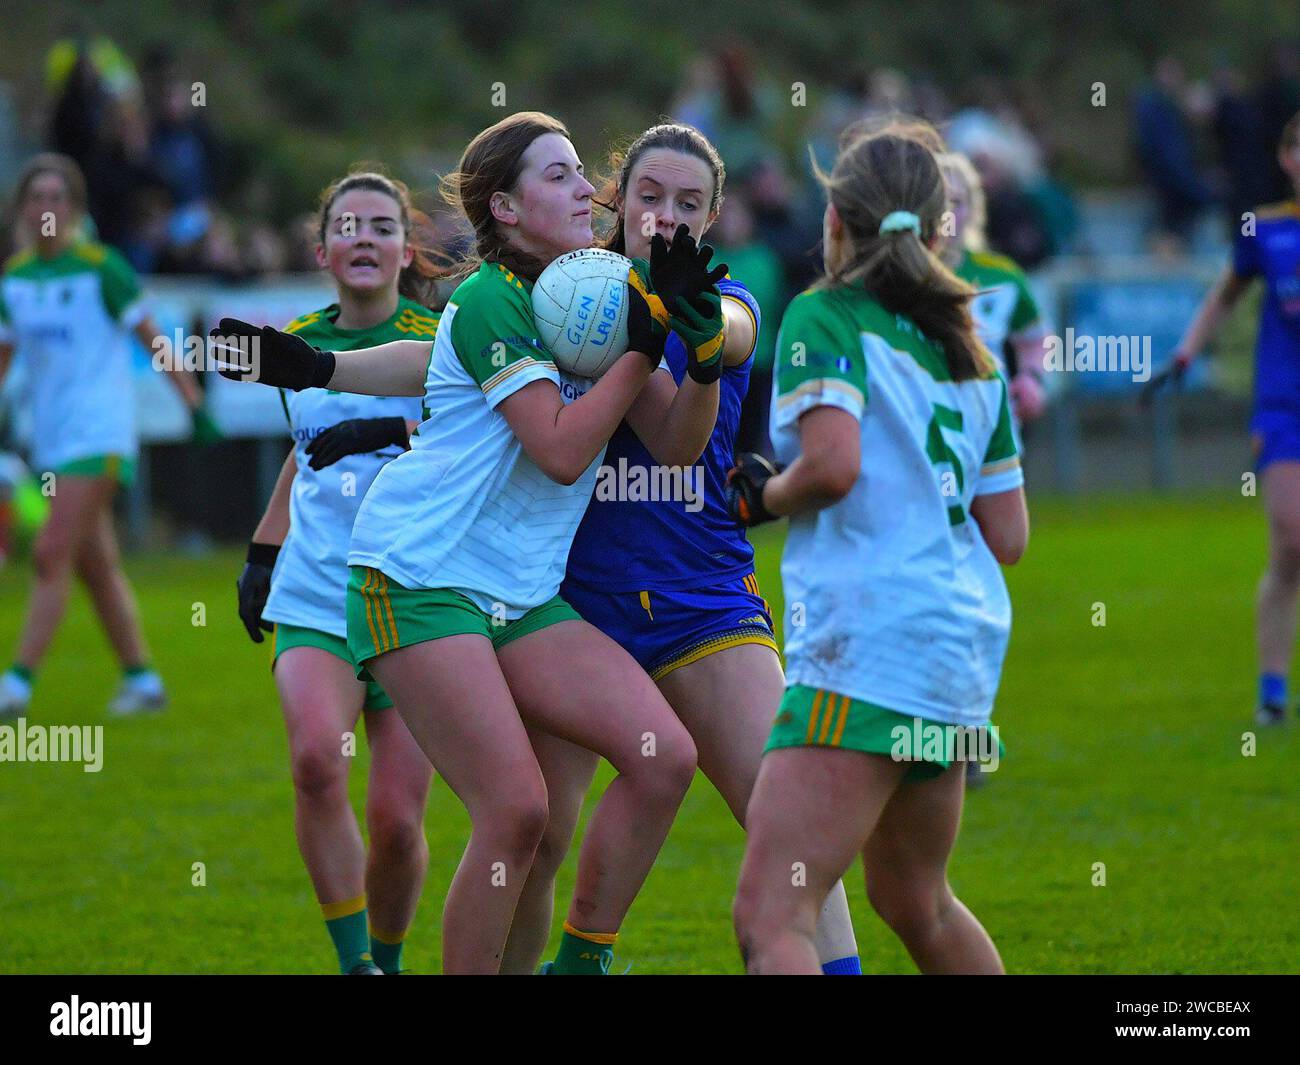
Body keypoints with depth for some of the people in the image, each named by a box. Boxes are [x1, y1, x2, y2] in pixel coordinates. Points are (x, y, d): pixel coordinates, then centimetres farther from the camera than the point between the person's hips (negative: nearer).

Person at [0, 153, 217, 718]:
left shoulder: (101, 268, -8)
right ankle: (142, 680, 17)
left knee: (52, 555, -13)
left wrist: (195, 403, -5)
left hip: (99, 434, -6)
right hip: (51, 437, 6)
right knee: (97, 568, 9)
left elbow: (151, 339, -4)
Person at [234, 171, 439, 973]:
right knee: (317, 757, -26)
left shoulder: (440, 338, -1)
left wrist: (396, 433, -22)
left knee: (396, 817, -6)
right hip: (314, 598, 2)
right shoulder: (300, 343, 12)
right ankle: (354, 963, -16)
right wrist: (262, 551, 24)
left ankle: (387, 959, 21)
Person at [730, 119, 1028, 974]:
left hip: (868, 641, -9)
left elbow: (833, 463, -20)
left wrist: (763, 495, 0)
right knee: (914, 902, 27)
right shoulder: (970, 352, 18)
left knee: (770, 920, -15)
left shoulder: (826, 318, -4)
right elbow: (1008, 535, 17)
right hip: (963, 646, 9)